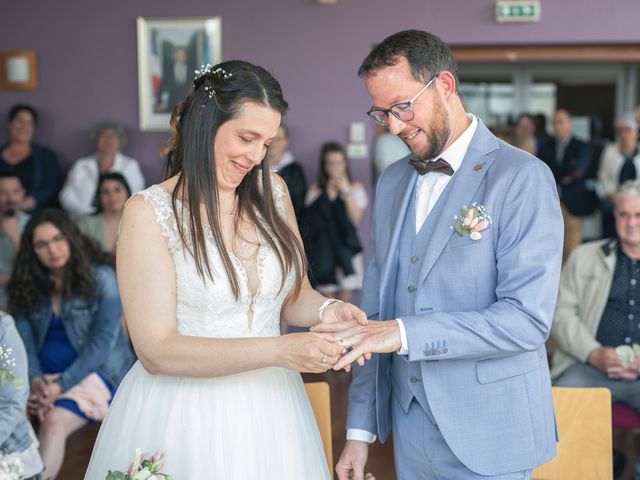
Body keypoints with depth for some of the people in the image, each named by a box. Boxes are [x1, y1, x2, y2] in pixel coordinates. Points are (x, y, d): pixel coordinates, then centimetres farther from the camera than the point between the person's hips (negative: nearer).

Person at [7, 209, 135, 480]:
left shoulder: (101, 277, -5)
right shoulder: (27, 286, 8)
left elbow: (102, 342, -10)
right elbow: (24, 341, 4)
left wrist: (62, 384, -17)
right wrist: (35, 379, -16)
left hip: (95, 372, -4)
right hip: (44, 374, 4)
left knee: (55, 421, -32)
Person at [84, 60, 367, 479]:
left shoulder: (272, 192, 2)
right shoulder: (149, 212, -13)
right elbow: (156, 351, -17)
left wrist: (325, 309, -12)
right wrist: (279, 350, -24)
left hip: (271, 407, 5)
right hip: (185, 416, -4)